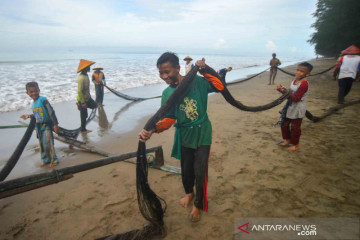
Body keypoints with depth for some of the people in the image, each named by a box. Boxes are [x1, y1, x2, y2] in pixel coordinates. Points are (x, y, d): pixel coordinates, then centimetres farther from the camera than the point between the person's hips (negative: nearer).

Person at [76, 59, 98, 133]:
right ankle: (83, 129, 20)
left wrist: (89, 96, 23)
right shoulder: (81, 78, -26)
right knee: (84, 115, 3)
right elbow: (79, 91, -26)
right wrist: (83, 102, -23)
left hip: (87, 98, 9)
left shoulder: (86, 75, 5)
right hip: (83, 99, -9)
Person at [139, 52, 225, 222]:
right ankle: (189, 192, 50)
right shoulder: (167, 93, -4)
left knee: (200, 171, -2)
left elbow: (220, 87, -2)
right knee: (186, 169, 16)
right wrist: (152, 130, -29)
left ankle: (199, 205, 26)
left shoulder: (197, 81, -7)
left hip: (202, 133, -2)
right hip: (184, 136, 2)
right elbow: (168, 119, -11)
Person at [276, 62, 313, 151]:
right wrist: (283, 89, -8)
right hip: (290, 107, 8)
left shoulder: (304, 83, -23)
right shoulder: (294, 80, 4)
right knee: (284, 124, 17)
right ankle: (287, 140, 37)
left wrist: (285, 91, -29)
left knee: (295, 127, 5)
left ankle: (295, 144, 24)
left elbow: (296, 98, -26)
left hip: (298, 110, -8)